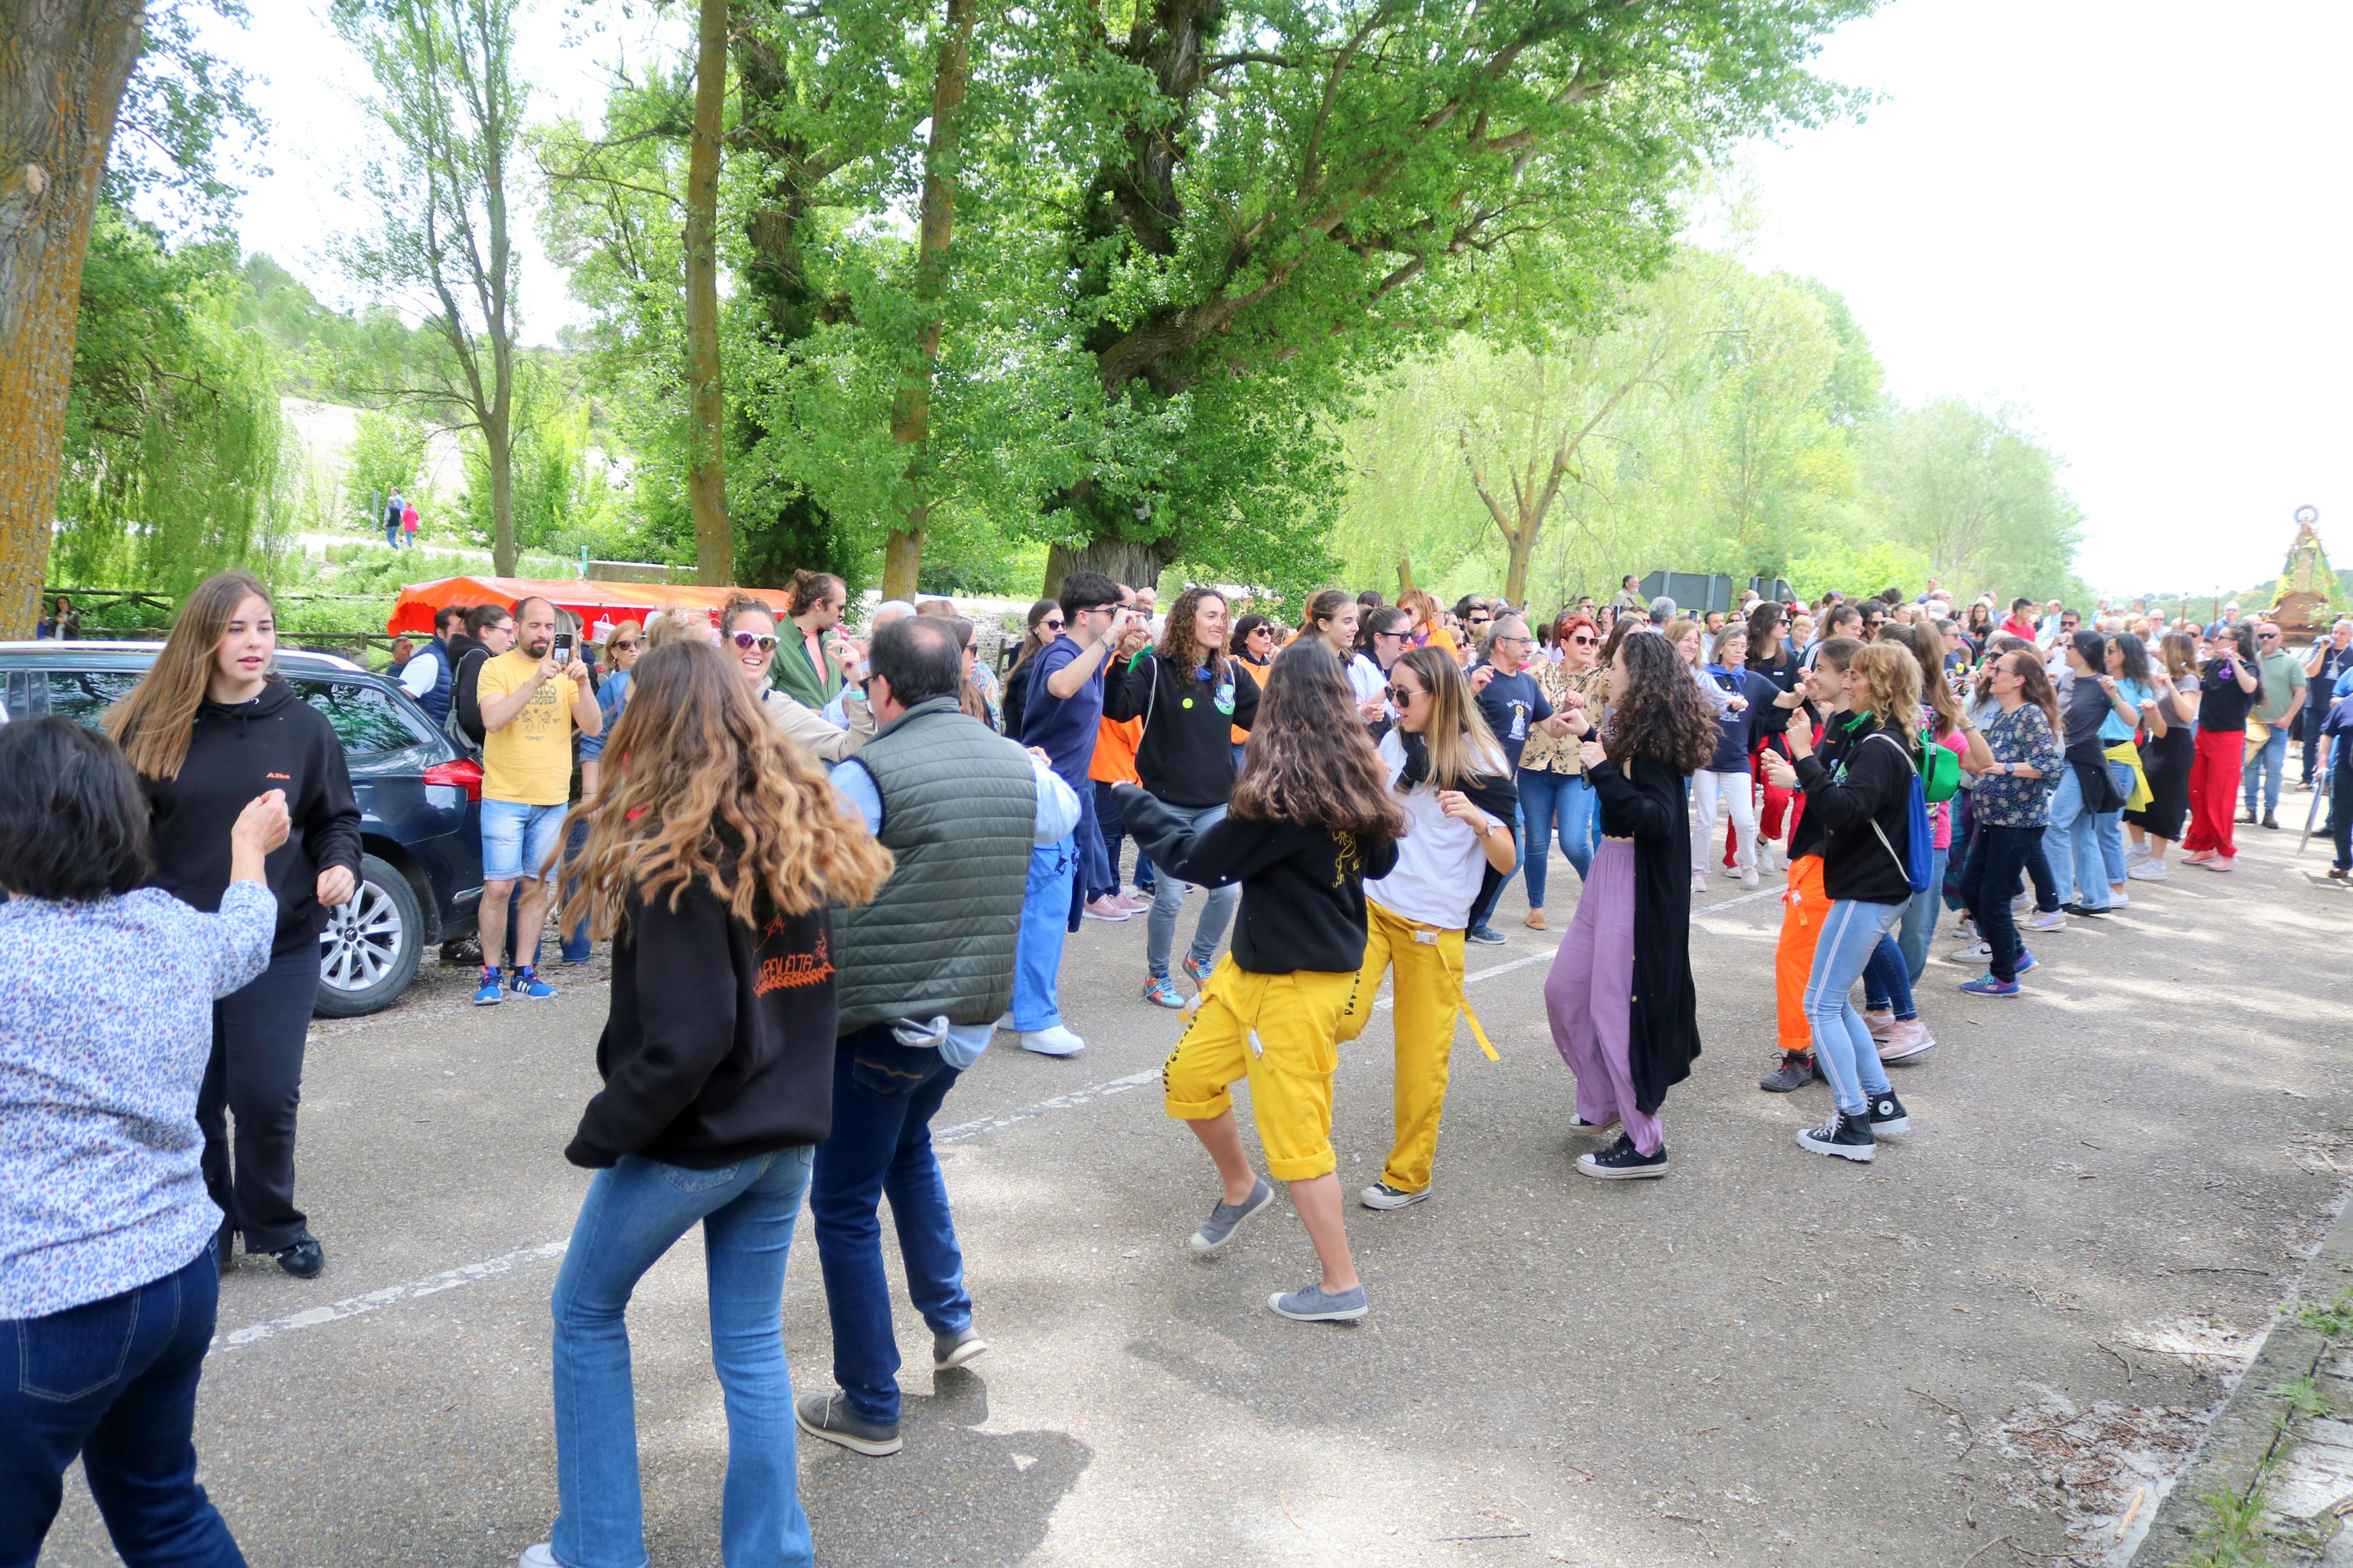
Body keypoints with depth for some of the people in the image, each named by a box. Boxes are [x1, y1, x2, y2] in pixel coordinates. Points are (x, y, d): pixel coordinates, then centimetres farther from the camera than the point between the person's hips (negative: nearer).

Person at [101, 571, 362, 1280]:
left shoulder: (303, 727, -1)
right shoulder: (156, 726, -2)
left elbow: (338, 819, 6)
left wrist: (341, 865, -14)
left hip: (280, 947, -1)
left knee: (266, 1095, -2)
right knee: (192, 1098, 10)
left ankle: (272, 1223, 22)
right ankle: (205, 1227, 31)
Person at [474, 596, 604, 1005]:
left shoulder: (566, 672, 7)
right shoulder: (496, 668, -2)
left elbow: (594, 727, -1)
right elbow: (493, 720, -19)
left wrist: (583, 684, -17)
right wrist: (535, 682, -27)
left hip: (553, 800, 3)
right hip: (504, 797, -3)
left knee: (537, 886, 8)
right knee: (499, 887, -6)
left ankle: (524, 971, 16)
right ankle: (491, 974, 5)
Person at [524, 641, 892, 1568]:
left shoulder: (676, 852, -20)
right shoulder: (806, 826, 1)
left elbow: (680, 1038, -23)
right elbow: (823, 980, 5)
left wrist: (601, 1134, -12)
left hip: (693, 1140, -6)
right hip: (788, 1130, 6)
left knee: (586, 1314, 18)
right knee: (752, 1343, 16)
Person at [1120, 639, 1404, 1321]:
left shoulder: (1282, 790, -24)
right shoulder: (1357, 775, 0)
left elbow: (1198, 860, -15)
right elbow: (1380, 861, 14)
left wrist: (1135, 803, -2)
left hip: (1297, 983, -9)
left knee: (1295, 1132, 1)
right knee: (1188, 1078, 18)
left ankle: (1341, 1286, 13)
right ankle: (1241, 1189, 40)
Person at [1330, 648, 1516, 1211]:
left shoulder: (1482, 765, -7)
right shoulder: (1395, 742, 5)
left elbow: (1506, 862, -9)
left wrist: (1477, 818, -27)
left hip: (1434, 925, -3)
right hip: (1370, 904, 3)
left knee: (1422, 1056, 5)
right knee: (1342, 1018, -21)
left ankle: (1408, 1176, 21)